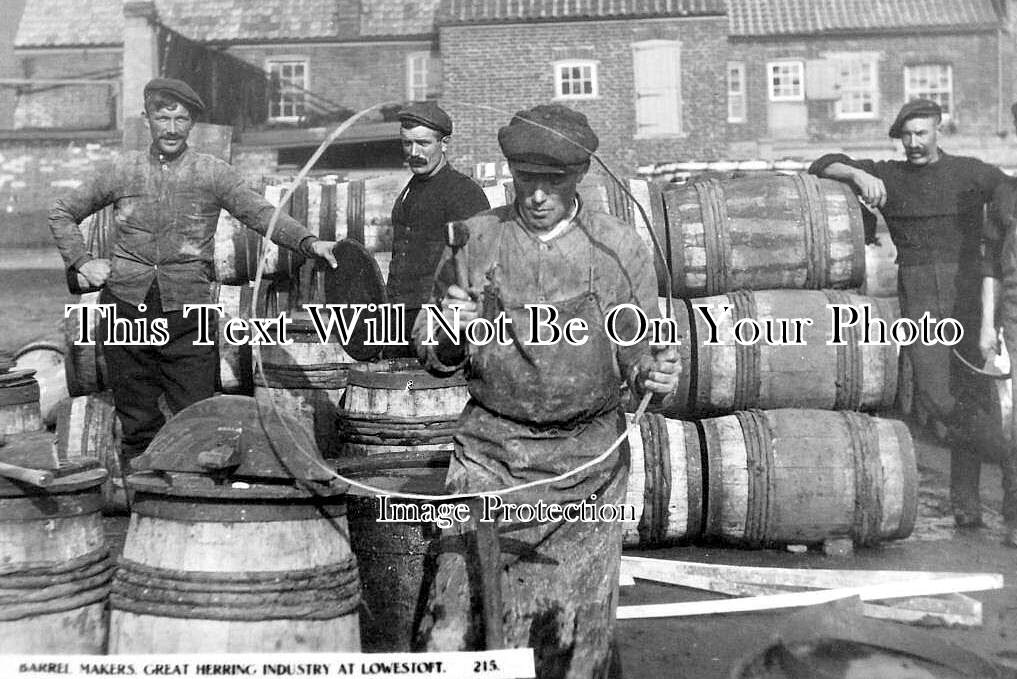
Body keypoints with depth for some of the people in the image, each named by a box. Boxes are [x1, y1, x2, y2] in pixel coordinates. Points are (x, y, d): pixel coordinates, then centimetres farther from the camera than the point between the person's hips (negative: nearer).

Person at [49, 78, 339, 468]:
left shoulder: (213, 174, 5)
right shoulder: (122, 171, 9)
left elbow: (262, 215, -7)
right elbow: (62, 213, 21)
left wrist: (309, 242, -23)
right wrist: (81, 262, 7)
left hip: (187, 309, -2)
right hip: (126, 307, 2)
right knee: (137, 422, 10)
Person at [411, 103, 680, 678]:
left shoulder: (620, 250, -1)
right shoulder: (474, 242, 0)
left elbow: (636, 350, 5)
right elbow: (434, 356, 5)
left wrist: (655, 374, -17)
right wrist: (448, 334, -18)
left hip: (588, 459, 0)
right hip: (491, 447, 0)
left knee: (578, 616, 10)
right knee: (460, 606, -5)